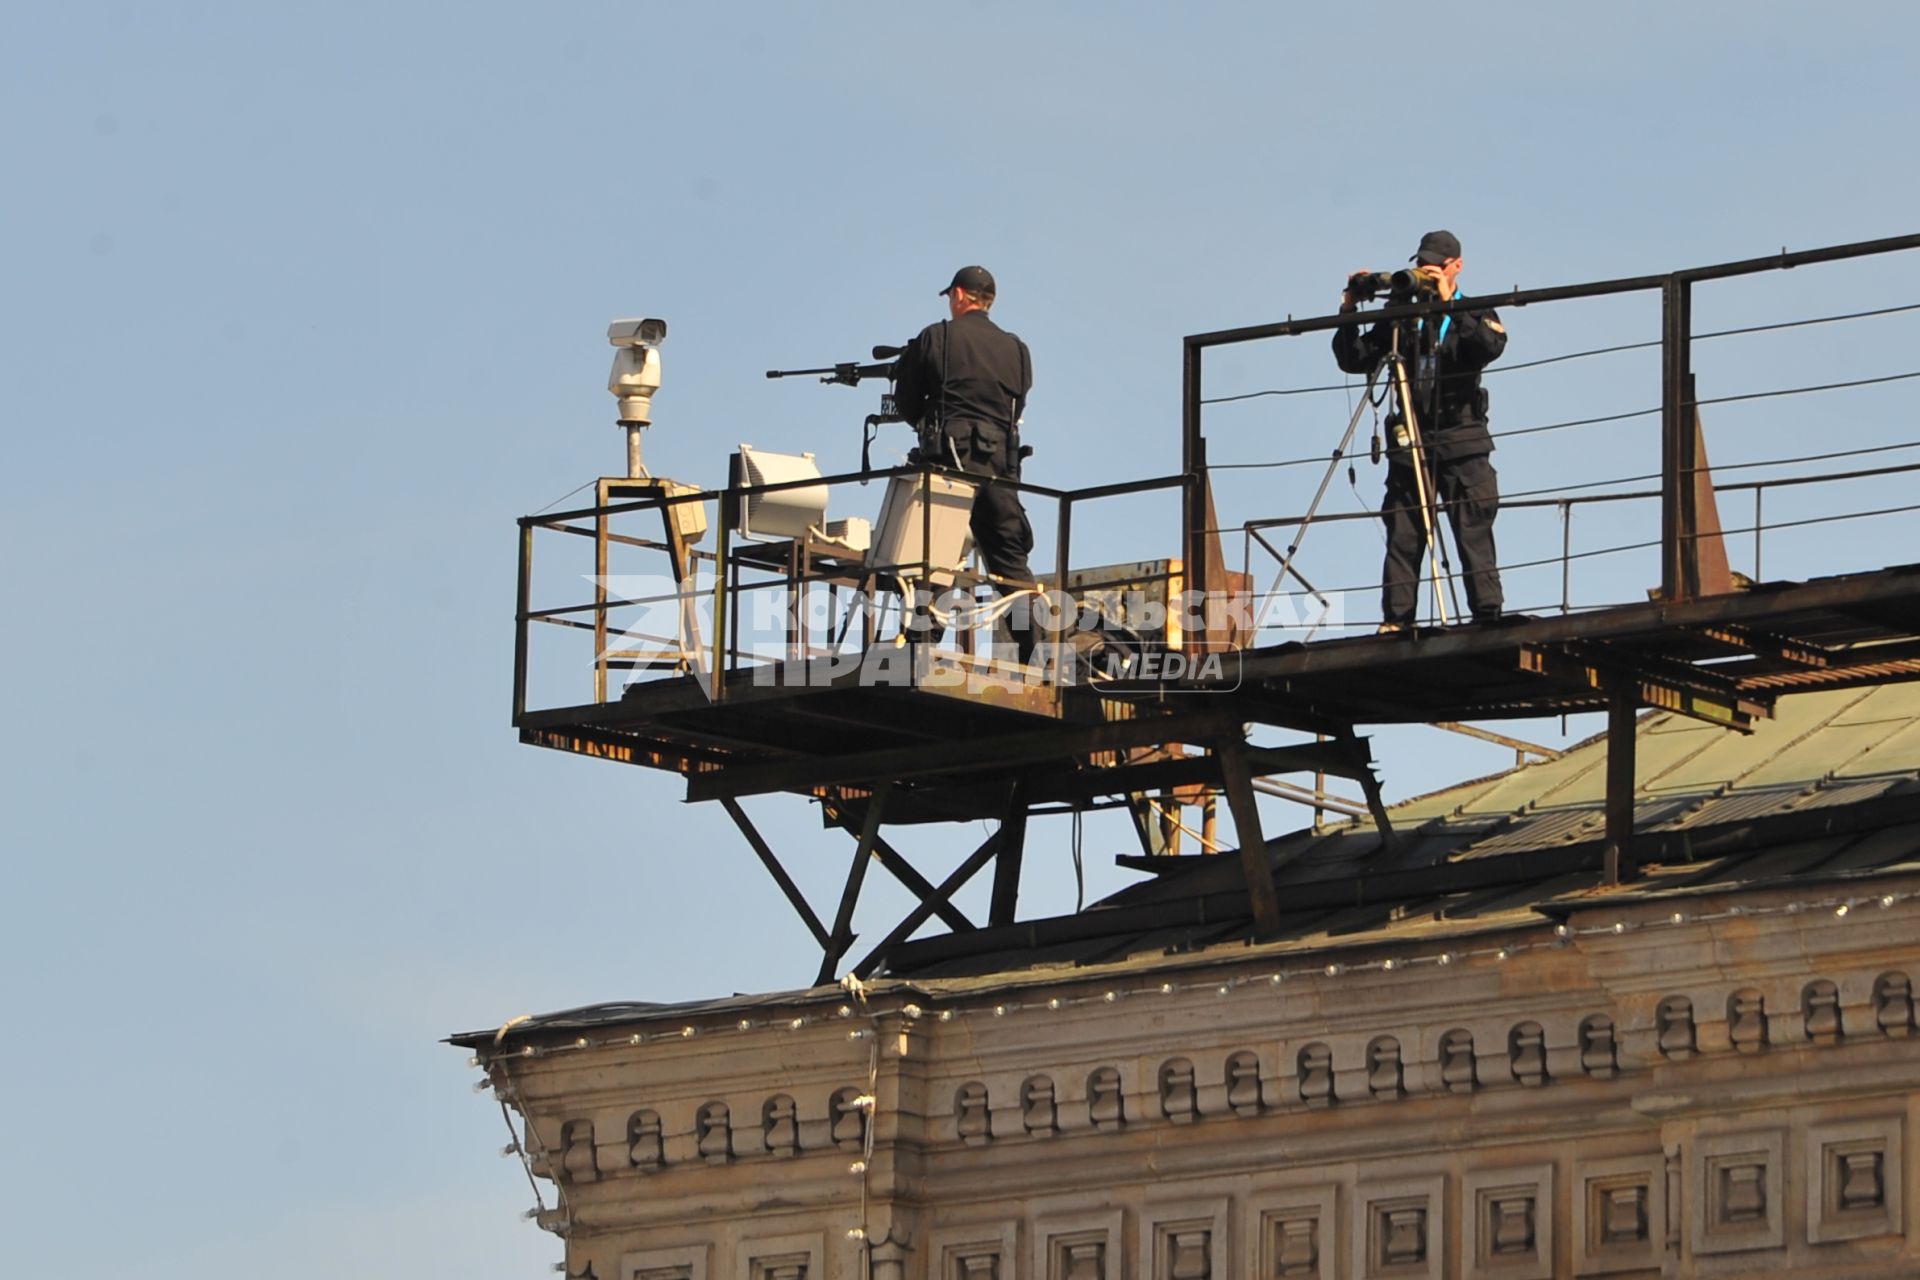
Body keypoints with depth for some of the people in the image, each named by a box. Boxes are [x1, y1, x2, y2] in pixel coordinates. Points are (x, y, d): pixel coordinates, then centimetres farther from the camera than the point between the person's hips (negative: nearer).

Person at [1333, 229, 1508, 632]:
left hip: (1462, 445, -3)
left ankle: (1488, 616, -9)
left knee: (1474, 534, -8)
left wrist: (1449, 305, -19)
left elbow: (1491, 346, -15)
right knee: (1402, 535, -3)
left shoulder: (1473, 314, 8)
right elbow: (1353, 360, 12)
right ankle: (1395, 622, -4)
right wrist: (1349, 314, -2)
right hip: (1409, 443, 3)